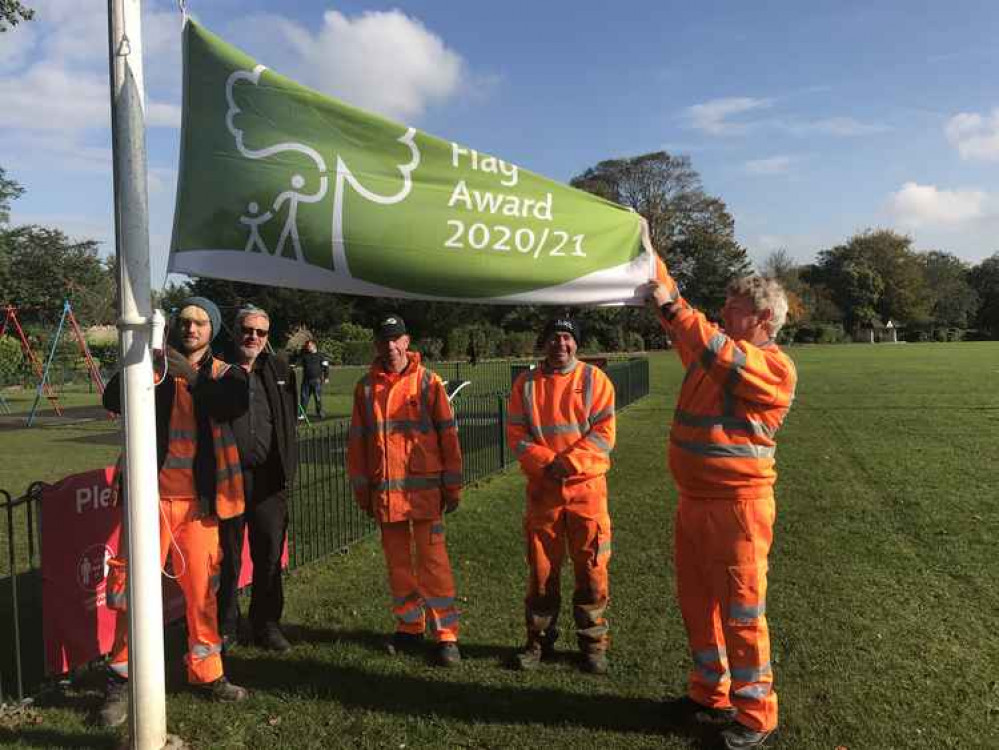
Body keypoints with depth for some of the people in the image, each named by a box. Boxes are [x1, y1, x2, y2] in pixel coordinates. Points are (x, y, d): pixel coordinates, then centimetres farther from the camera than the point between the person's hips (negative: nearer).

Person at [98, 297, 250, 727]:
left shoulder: (222, 374, 4)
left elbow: (235, 405, -17)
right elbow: (113, 401, -12)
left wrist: (193, 375, -29)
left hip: (199, 500, 1)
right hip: (152, 496, -1)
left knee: (202, 590, 9)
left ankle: (207, 674, 24)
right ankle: (121, 681, 17)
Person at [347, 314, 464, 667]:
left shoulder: (428, 382, -3)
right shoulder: (366, 387, 6)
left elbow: (448, 435, -2)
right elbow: (357, 441, 11)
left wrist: (453, 486, -3)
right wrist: (361, 489, 10)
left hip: (424, 489, -3)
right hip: (385, 491, 3)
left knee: (433, 562, -2)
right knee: (398, 562, 12)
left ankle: (446, 633, 8)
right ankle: (409, 626, 27)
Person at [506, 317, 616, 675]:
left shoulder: (595, 380, 1)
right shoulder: (526, 384, 6)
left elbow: (604, 433, -5)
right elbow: (516, 434, 1)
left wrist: (569, 462, -16)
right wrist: (545, 462, -14)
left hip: (587, 486, -1)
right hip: (542, 488, 2)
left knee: (591, 568, 3)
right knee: (541, 568, 9)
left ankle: (593, 642, 20)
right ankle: (539, 639, 25)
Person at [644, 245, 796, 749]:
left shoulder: (774, 367, -13)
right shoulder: (711, 349, 9)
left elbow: (722, 355, -30)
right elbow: (679, 321, 14)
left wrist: (670, 306, -26)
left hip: (737, 506, -8)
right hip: (693, 501, 8)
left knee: (741, 614, 3)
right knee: (697, 604, 17)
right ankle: (711, 696, 34)